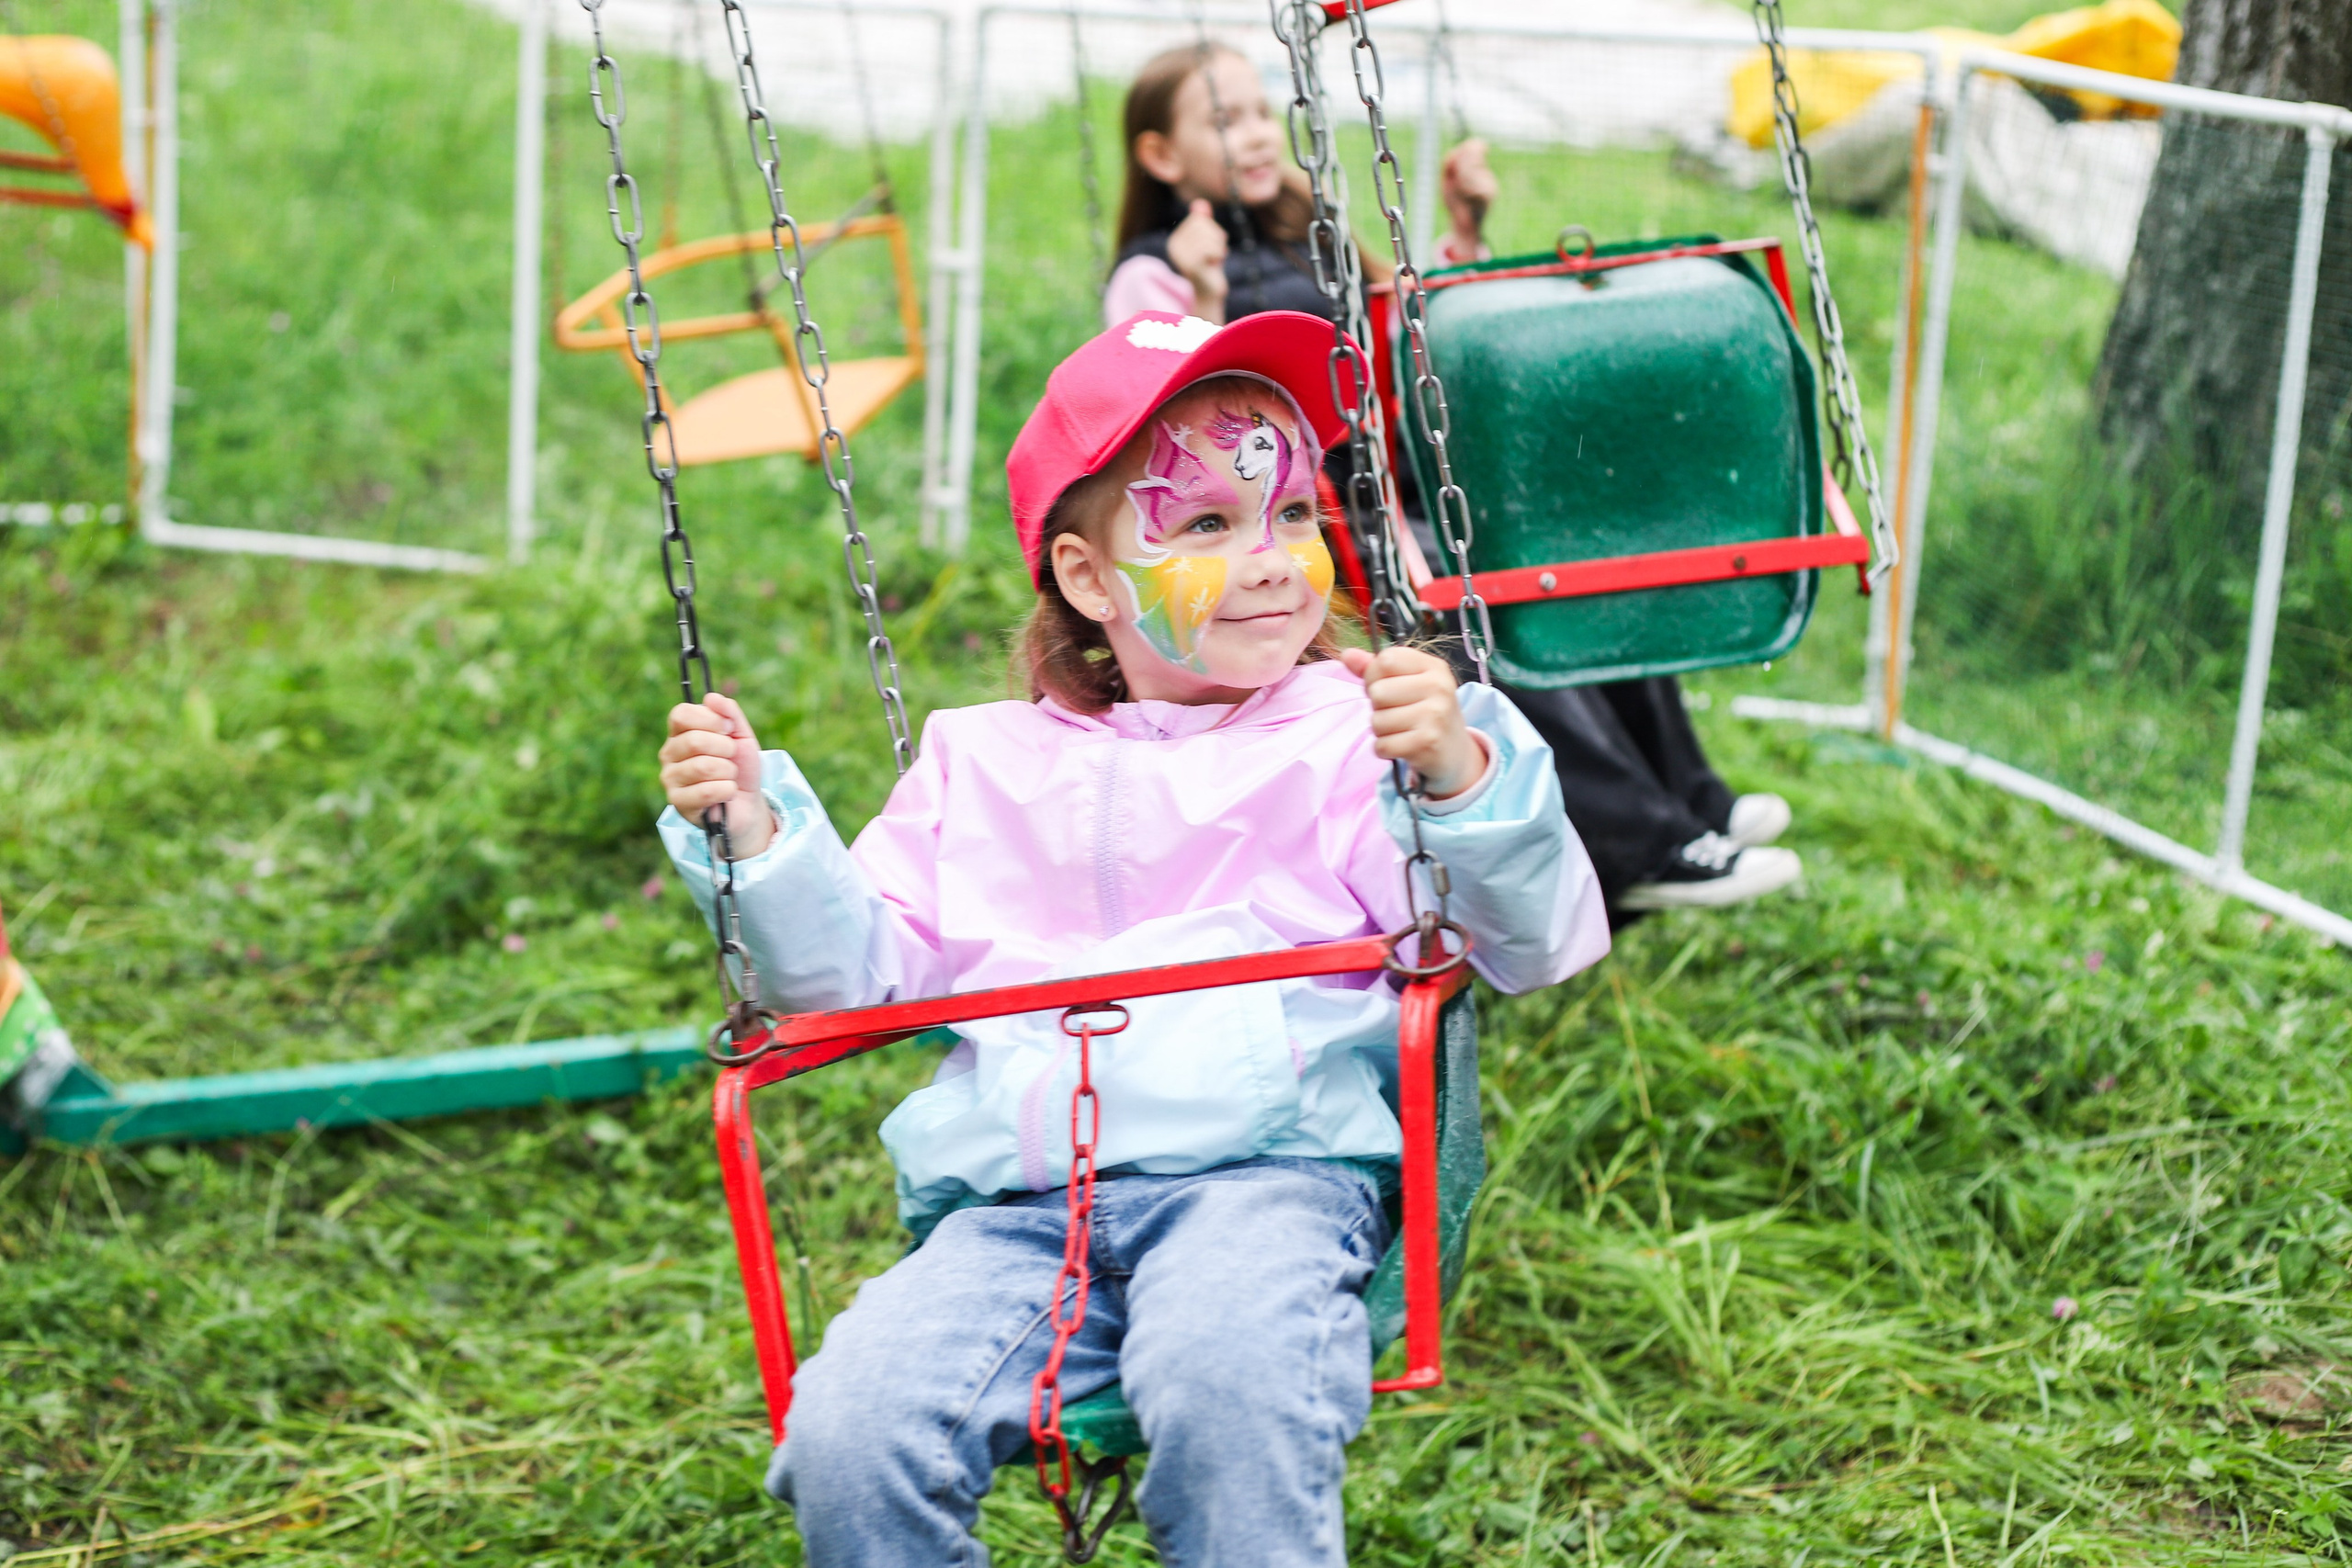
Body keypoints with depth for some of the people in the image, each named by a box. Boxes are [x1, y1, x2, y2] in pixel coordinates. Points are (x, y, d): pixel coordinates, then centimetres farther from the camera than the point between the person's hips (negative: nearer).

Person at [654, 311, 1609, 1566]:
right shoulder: (986, 764, 23)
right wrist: (754, 834, 5)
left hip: (1269, 1166, -3)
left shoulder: (1353, 735, 11)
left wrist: (1463, 776, -14)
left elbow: (1541, 944, 3)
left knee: (1228, 1388, -36)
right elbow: (859, 965, 21)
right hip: (1015, 1202, 3)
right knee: (847, 1433, -23)